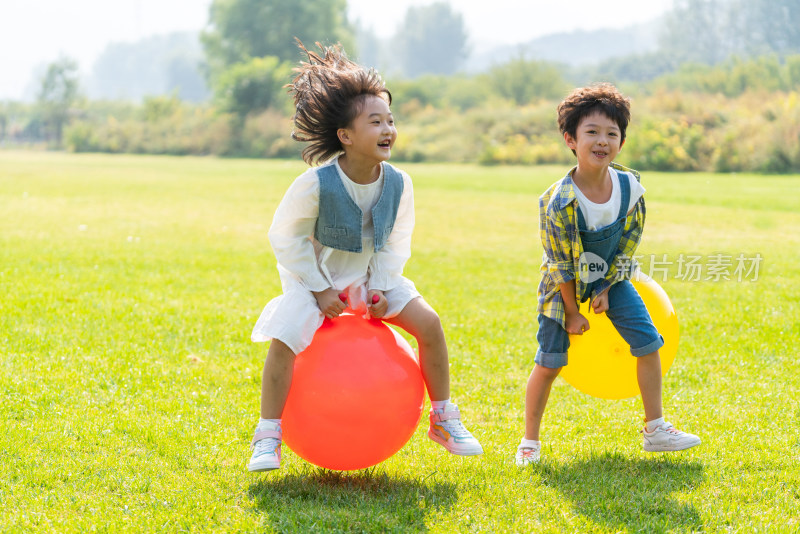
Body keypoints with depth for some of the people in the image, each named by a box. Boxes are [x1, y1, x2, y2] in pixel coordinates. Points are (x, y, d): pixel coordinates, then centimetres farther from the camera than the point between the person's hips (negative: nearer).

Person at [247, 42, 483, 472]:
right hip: (316, 278, -3)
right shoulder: (315, 185, -27)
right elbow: (285, 236, -14)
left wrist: (381, 287, -9)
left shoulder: (397, 183, -15)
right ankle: (267, 439, -9)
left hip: (371, 277, 4)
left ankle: (443, 420, 6)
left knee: (428, 323, -12)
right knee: (283, 341, -25)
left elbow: (397, 241, 1)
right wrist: (318, 290, -15)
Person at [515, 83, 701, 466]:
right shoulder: (558, 202, -29)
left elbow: (627, 244, -3)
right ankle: (529, 442, 10)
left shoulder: (630, 188, -18)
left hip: (611, 277, 4)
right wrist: (572, 312, -12)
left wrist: (606, 289, -6)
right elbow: (561, 267, -19)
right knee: (548, 362, -5)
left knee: (648, 343, -4)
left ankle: (655, 430, 9)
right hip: (566, 283, -4)